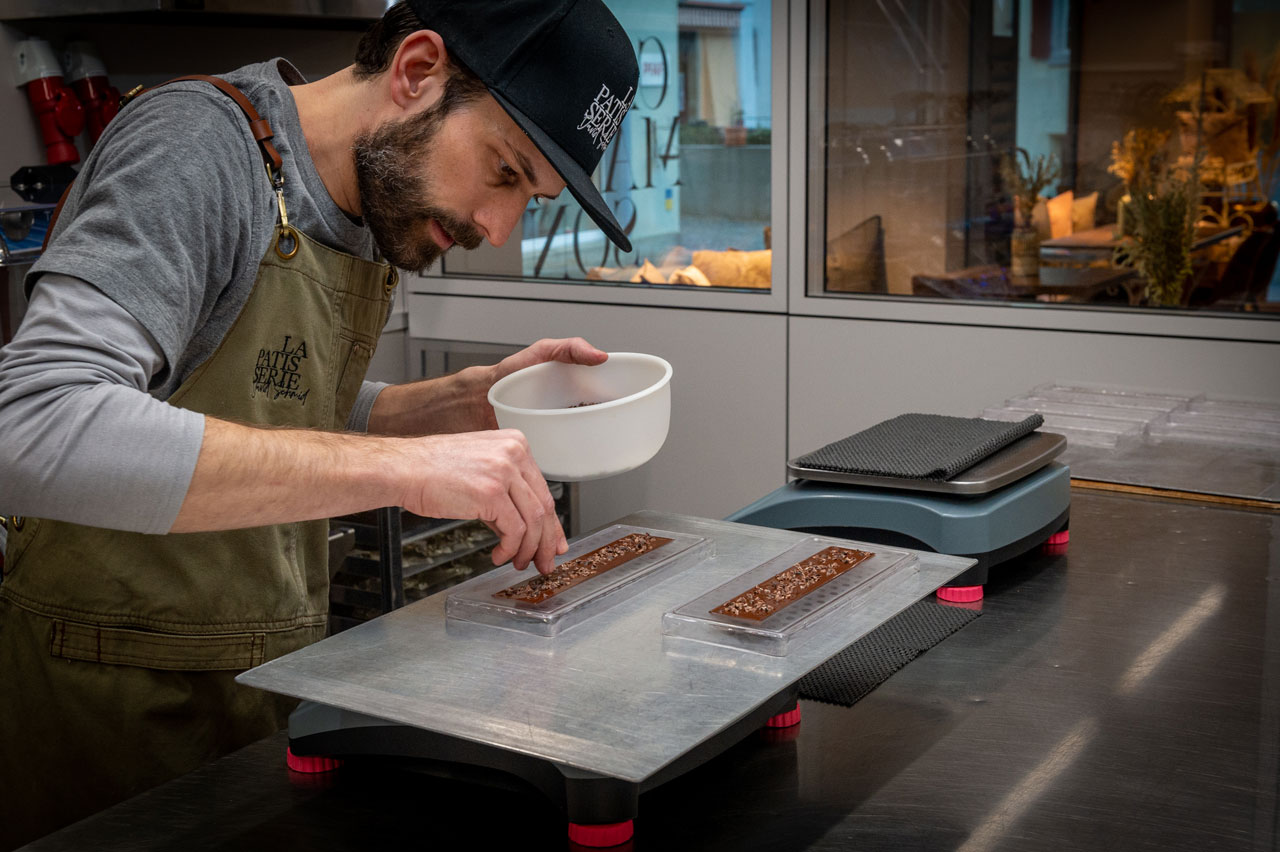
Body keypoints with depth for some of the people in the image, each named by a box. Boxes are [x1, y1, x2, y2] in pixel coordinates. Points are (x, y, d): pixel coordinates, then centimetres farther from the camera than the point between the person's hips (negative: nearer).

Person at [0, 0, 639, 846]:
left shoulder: (381, 200, 5)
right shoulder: (199, 146, -20)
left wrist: (473, 400, 0)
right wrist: (396, 465, -36)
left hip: (276, 675, 8)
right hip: (123, 702, -7)